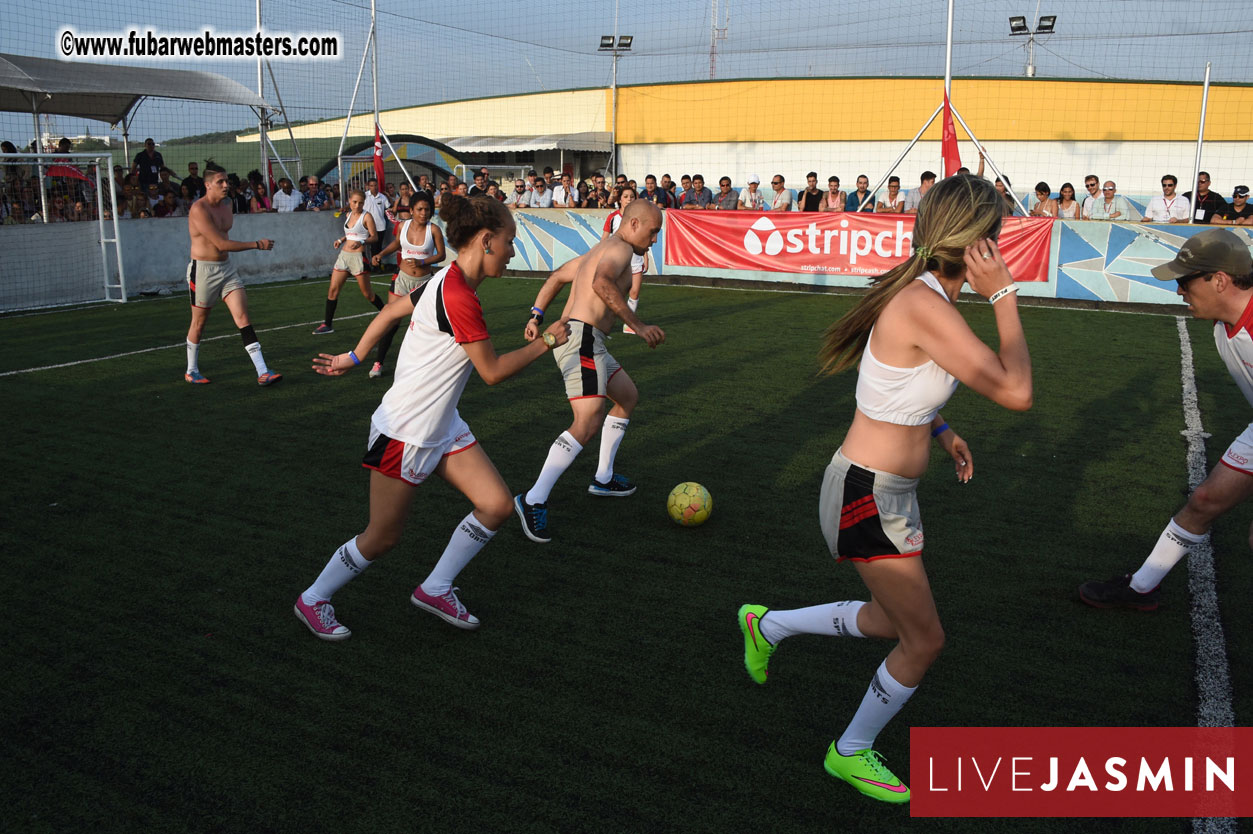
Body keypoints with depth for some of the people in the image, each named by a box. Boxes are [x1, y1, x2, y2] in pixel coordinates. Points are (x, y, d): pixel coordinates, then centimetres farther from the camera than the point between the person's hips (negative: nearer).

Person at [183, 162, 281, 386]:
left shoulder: (226, 206, 8)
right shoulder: (199, 209, -18)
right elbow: (221, 243, -23)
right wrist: (257, 244, -21)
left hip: (226, 267, 6)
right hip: (204, 269, -6)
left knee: (243, 318, -4)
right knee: (199, 322, 8)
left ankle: (262, 372, -9)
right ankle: (191, 371, 27)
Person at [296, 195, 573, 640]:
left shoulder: (446, 281, 5)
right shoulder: (461, 298, -25)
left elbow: (392, 311, 15)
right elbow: (493, 371, -19)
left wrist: (353, 357, 23)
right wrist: (546, 342, -8)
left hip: (441, 426, 9)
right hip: (406, 431, -9)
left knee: (497, 505, 2)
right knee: (383, 537, 6)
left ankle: (435, 589, 20)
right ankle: (313, 600, 29)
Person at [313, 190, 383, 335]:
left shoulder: (366, 216, -7)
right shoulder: (349, 215, 13)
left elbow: (374, 237, -11)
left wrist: (361, 242, -27)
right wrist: (341, 240, 11)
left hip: (358, 256, -6)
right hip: (344, 255, 7)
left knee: (368, 294, 0)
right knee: (333, 289, 1)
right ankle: (328, 324, 7)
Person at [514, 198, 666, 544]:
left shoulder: (598, 251, 24)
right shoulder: (620, 248, -8)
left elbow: (556, 277, 29)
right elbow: (601, 283, -29)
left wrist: (537, 316, 21)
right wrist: (638, 326, -26)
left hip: (588, 344, 11)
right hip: (582, 338, -11)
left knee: (628, 397, 25)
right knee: (589, 423, -20)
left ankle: (603, 478, 32)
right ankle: (533, 501, -20)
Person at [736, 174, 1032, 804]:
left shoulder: (920, 293, 5)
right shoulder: (926, 306, -25)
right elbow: (1016, 393, -26)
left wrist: (936, 428, 13)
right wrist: (1004, 297, -18)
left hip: (889, 492, 9)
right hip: (869, 498, -9)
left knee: (890, 623, 24)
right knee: (924, 641, 7)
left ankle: (768, 626, 42)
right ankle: (851, 754, 30)